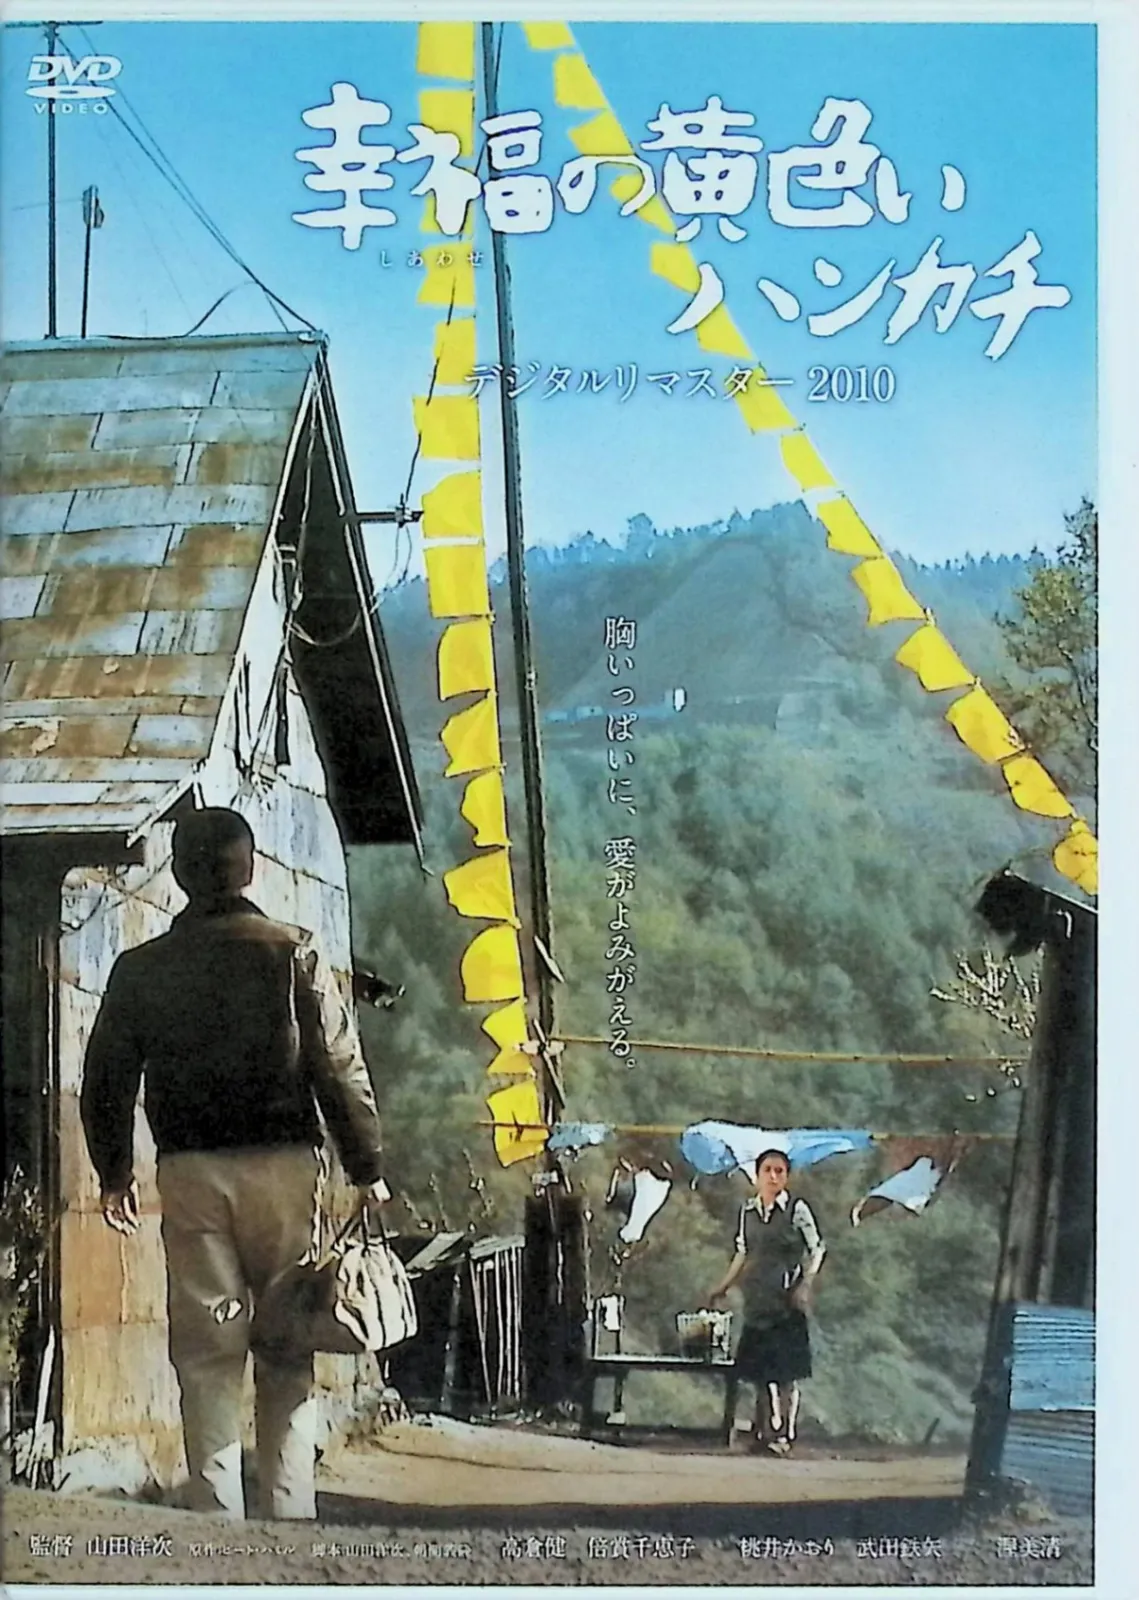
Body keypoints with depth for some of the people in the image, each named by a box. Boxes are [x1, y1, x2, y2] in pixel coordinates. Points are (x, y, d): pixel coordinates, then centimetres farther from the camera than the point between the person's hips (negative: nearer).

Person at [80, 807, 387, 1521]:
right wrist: (367, 1168, 3)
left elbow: (106, 1083, 8)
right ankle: (289, 1514, 7)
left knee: (206, 1353, 7)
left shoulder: (139, 969, 4)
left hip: (189, 1173, 1)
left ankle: (218, 1513, 8)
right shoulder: (293, 954, -2)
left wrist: (116, 1173, 21)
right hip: (283, 1165, -1)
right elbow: (341, 1070, -5)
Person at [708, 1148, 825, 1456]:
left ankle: (783, 1433, 3)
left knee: (786, 1372, -4)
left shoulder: (797, 1209, -8)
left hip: (787, 1303, -5)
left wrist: (805, 1285, -13)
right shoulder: (747, 1210, 7)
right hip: (756, 1301, 5)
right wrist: (724, 1285, 15)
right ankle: (763, 1431, 17)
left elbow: (816, 1249, -3)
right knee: (757, 1369, 8)